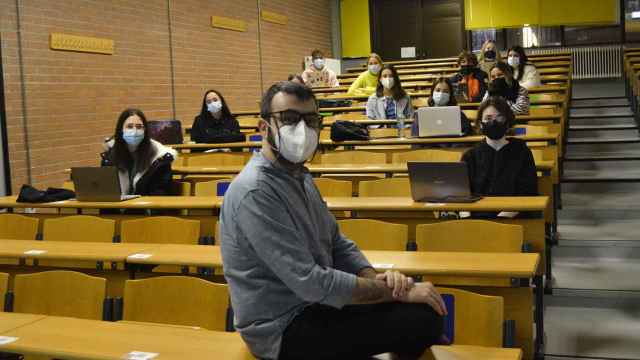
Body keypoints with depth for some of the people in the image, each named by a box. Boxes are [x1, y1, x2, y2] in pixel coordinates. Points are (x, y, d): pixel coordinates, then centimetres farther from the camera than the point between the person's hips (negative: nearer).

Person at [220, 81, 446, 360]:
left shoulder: (299, 177, 9)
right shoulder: (255, 191, -23)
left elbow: (337, 244, 11)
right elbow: (312, 283, -26)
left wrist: (375, 279, -10)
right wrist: (397, 291, -19)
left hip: (313, 304, 9)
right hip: (284, 329, -9)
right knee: (423, 319, -17)